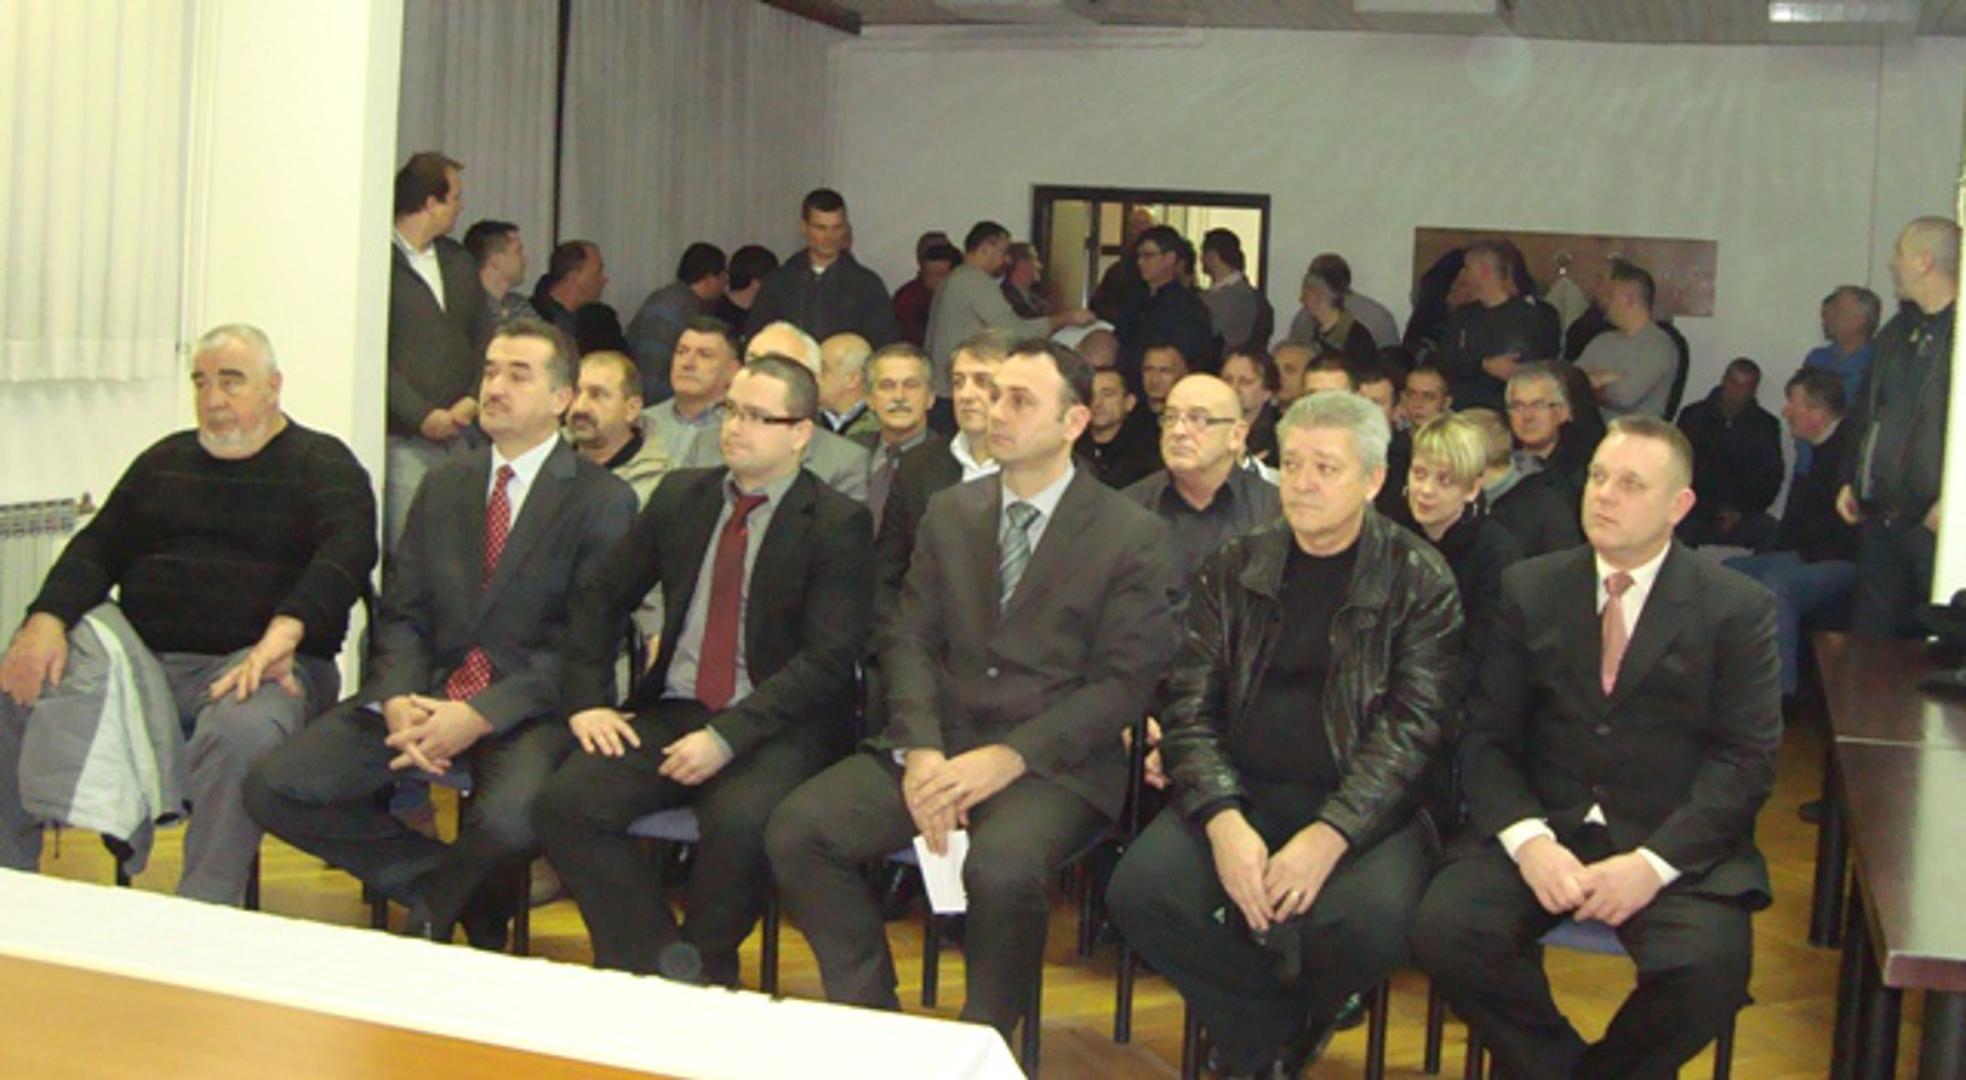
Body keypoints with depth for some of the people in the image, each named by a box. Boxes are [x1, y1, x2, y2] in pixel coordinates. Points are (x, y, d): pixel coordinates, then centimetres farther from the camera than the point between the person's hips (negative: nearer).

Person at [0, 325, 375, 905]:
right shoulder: (165, 461, 22)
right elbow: (97, 547, 16)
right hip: (142, 653, 5)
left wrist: (283, 634, -30)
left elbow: (349, 548, -13)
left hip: (251, 662, -5)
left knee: (245, 729, -37)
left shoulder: (321, 463, 5)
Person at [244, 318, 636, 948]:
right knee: (272, 788, -12)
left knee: (508, 821, -36)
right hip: (426, 690, 5)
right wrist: (396, 700, -10)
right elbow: (401, 612, 12)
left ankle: (437, 906, 2)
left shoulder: (602, 500, -1)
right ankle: (453, 889, 3)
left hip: (526, 708, -5)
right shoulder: (444, 486, 17)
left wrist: (480, 715, -19)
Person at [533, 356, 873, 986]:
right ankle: (661, 972, -9)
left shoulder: (837, 525, -3)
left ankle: (703, 974, -5)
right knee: (565, 804, -20)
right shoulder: (682, 498, 13)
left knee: (740, 821, -35)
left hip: (778, 729, -5)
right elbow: (601, 598, 20)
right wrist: (587, 700, 4)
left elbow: (828, 658, -11)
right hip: (671, 714, 5)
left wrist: (728, 737, -20)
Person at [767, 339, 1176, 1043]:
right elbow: (909, 642, 9)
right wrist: (921, 751, -10)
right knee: (795, 828, -17)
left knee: (1001, 867, -36)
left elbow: (1123, 683, -7)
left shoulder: (1133, 537, -1)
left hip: (1054, 763, -4)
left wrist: (1007, 759, -17)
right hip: (939, 741, 5)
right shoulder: (948, 515, 14)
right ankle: (870, 1017, 0)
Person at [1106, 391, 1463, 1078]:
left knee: (1370, 921, -33)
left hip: (1361, 807, -2)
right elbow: (1188, 705, 4)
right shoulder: (1234, 570, 10)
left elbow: (1414, 726, -7)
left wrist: (1328, 836, -21)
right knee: (1138, 890, -24)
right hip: (1240, 794, 3)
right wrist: (1223, 820, -14)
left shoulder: (1418, 582, 2)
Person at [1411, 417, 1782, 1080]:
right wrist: (1527, 840, -14)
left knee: (1709, 968, -31)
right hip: (1542, 827, 2)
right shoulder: (1529, 589, 10)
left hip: (1675, 844, -2)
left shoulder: (1738, 609, 3)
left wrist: (1653, 863, -17)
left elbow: (1748, 759, -3)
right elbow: (1486, 735, 5)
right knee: (1444, 930, -25)